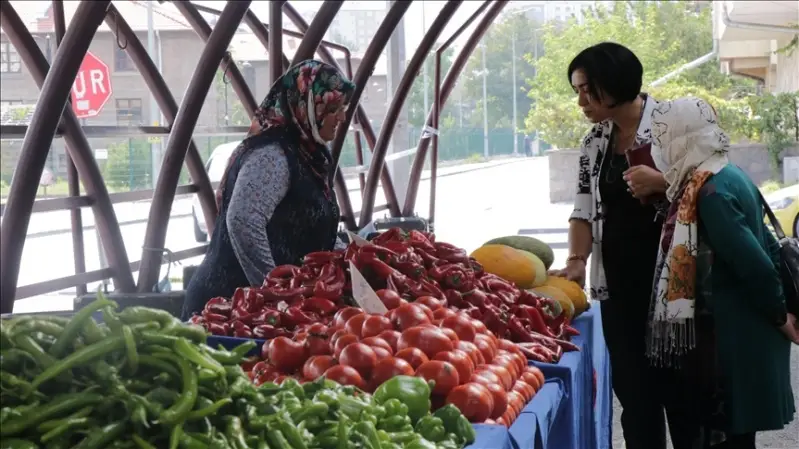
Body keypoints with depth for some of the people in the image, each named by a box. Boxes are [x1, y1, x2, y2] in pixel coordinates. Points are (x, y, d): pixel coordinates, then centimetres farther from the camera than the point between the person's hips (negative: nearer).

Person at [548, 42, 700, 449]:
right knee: (632, 386, 8)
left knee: (679, 380, 4)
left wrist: (661, 182, -22)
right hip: (618, 284, 5)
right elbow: (584, 209, 8)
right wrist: (576, 261, -5)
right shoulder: (594, 143, 8)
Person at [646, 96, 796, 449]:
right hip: (745, 330, 9)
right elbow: (766, 248, 15)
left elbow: (754, 265, -25)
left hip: (732, 335, -9)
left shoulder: (709, 192, -22)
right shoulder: (729, 176, 8)